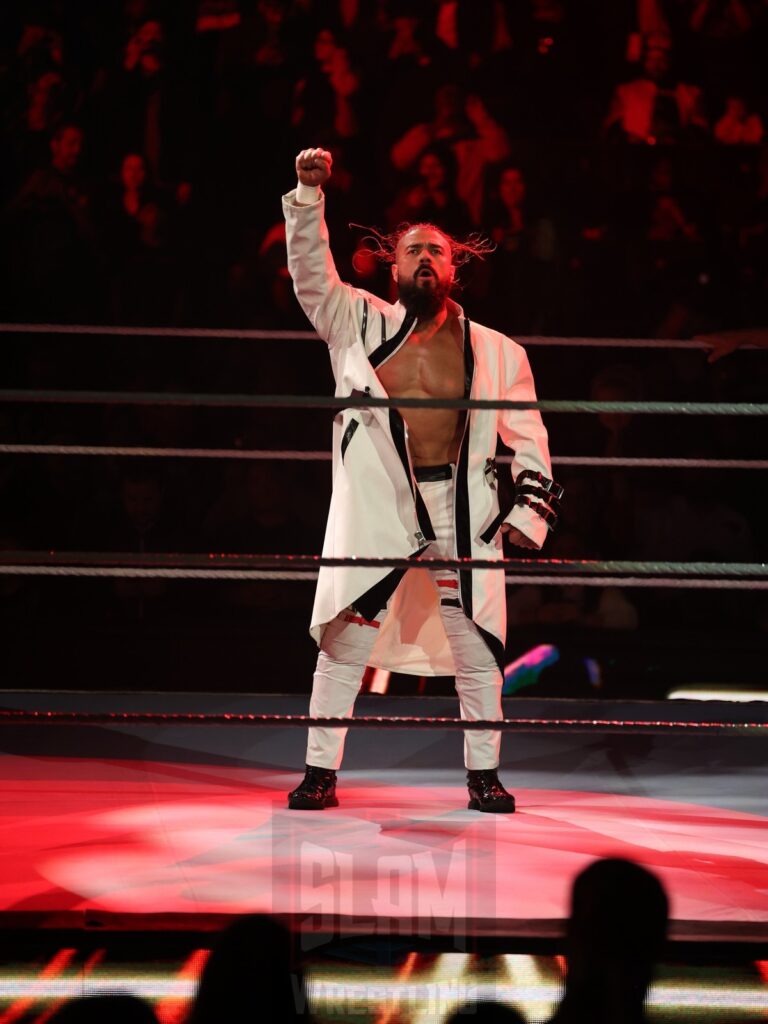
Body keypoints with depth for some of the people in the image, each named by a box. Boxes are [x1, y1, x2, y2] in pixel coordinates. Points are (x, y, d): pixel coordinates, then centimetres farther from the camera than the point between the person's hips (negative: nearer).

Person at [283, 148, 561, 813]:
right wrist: (308, 195, -14)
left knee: (477, 649, 3)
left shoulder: (495, 352, 7)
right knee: (344, 643, -2)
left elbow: (527, 434, 10)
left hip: (461, 509, 1)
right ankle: (321, 773, 6)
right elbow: (312, 273, -2)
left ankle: (483, 776, 15)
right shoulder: (362, 325, 7)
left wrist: (530, 507, -1)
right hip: (375, 506, -1)